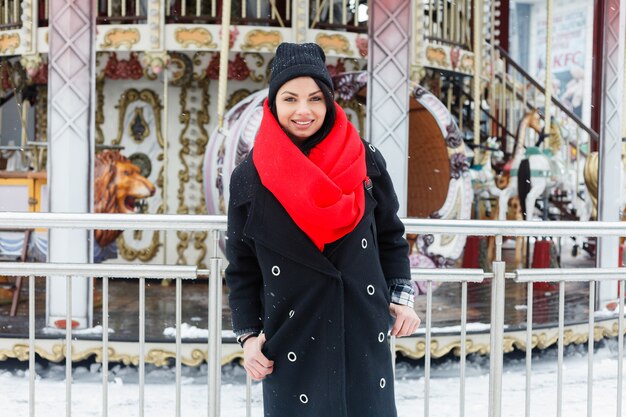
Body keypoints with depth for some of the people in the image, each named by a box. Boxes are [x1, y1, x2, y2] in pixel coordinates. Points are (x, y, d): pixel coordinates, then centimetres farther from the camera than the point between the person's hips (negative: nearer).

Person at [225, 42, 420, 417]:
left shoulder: (365, 162, -1)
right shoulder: (249, 178, -3)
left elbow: (391, 236, 10)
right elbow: (242, 267, 4)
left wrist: (401, 296, 1)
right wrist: (249, 335, -2)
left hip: (363, 333, 1)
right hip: (291, 340, -1)